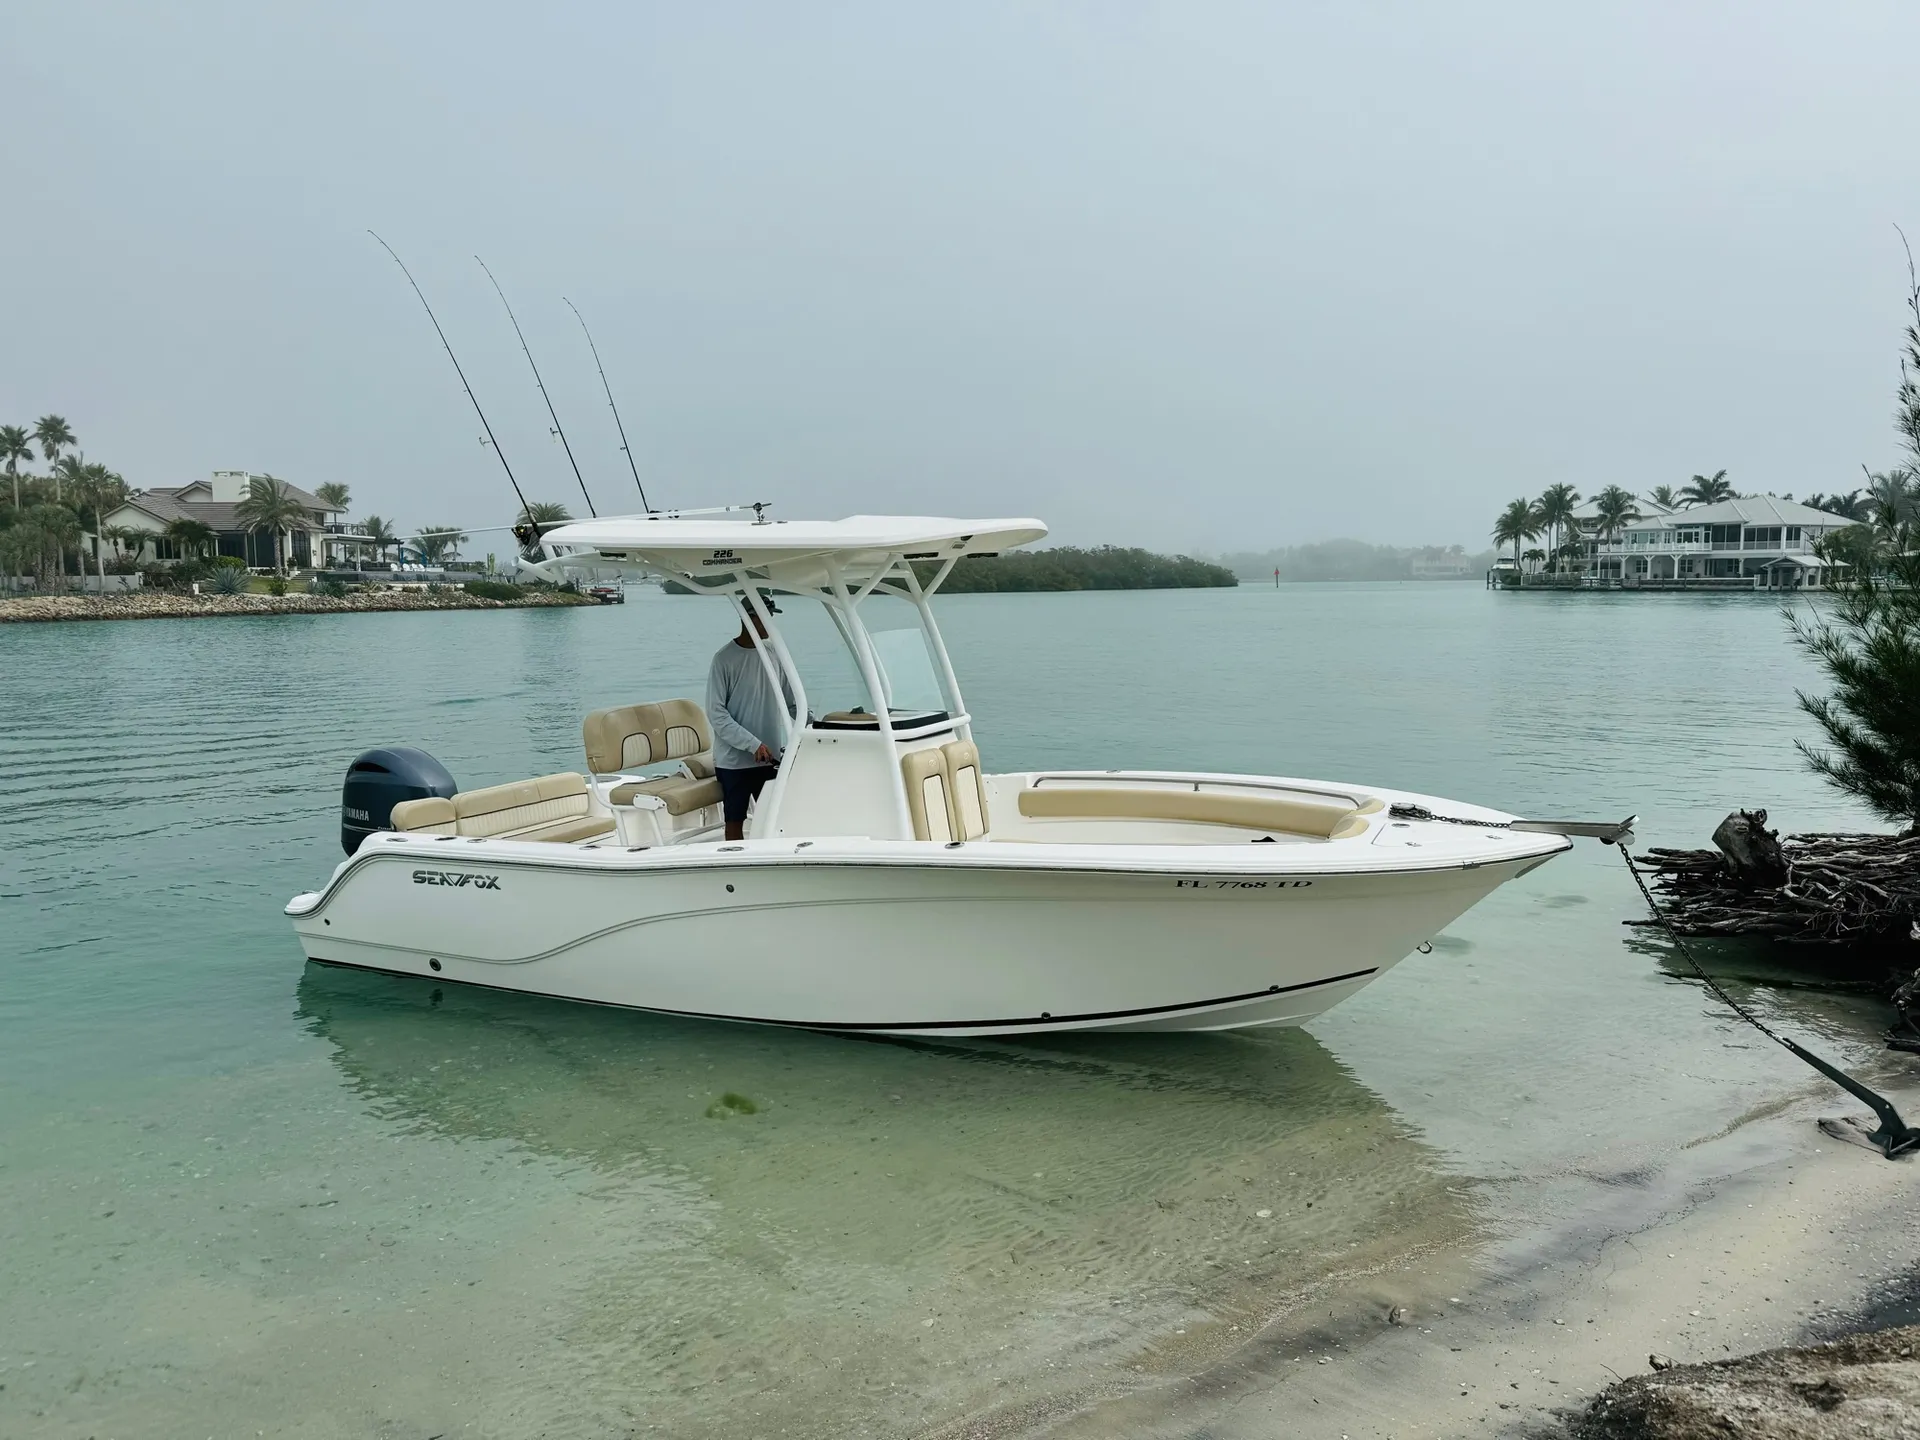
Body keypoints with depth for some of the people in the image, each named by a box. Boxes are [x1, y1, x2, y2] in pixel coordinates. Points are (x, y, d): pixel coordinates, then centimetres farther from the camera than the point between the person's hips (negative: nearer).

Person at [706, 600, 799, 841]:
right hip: (734, 760, -4)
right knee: (735, 821, 7)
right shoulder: (725, 659, -11)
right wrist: (753, 744, -21)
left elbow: (791, 700, 10)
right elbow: (716, 714, -14)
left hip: (771, 758, 4)